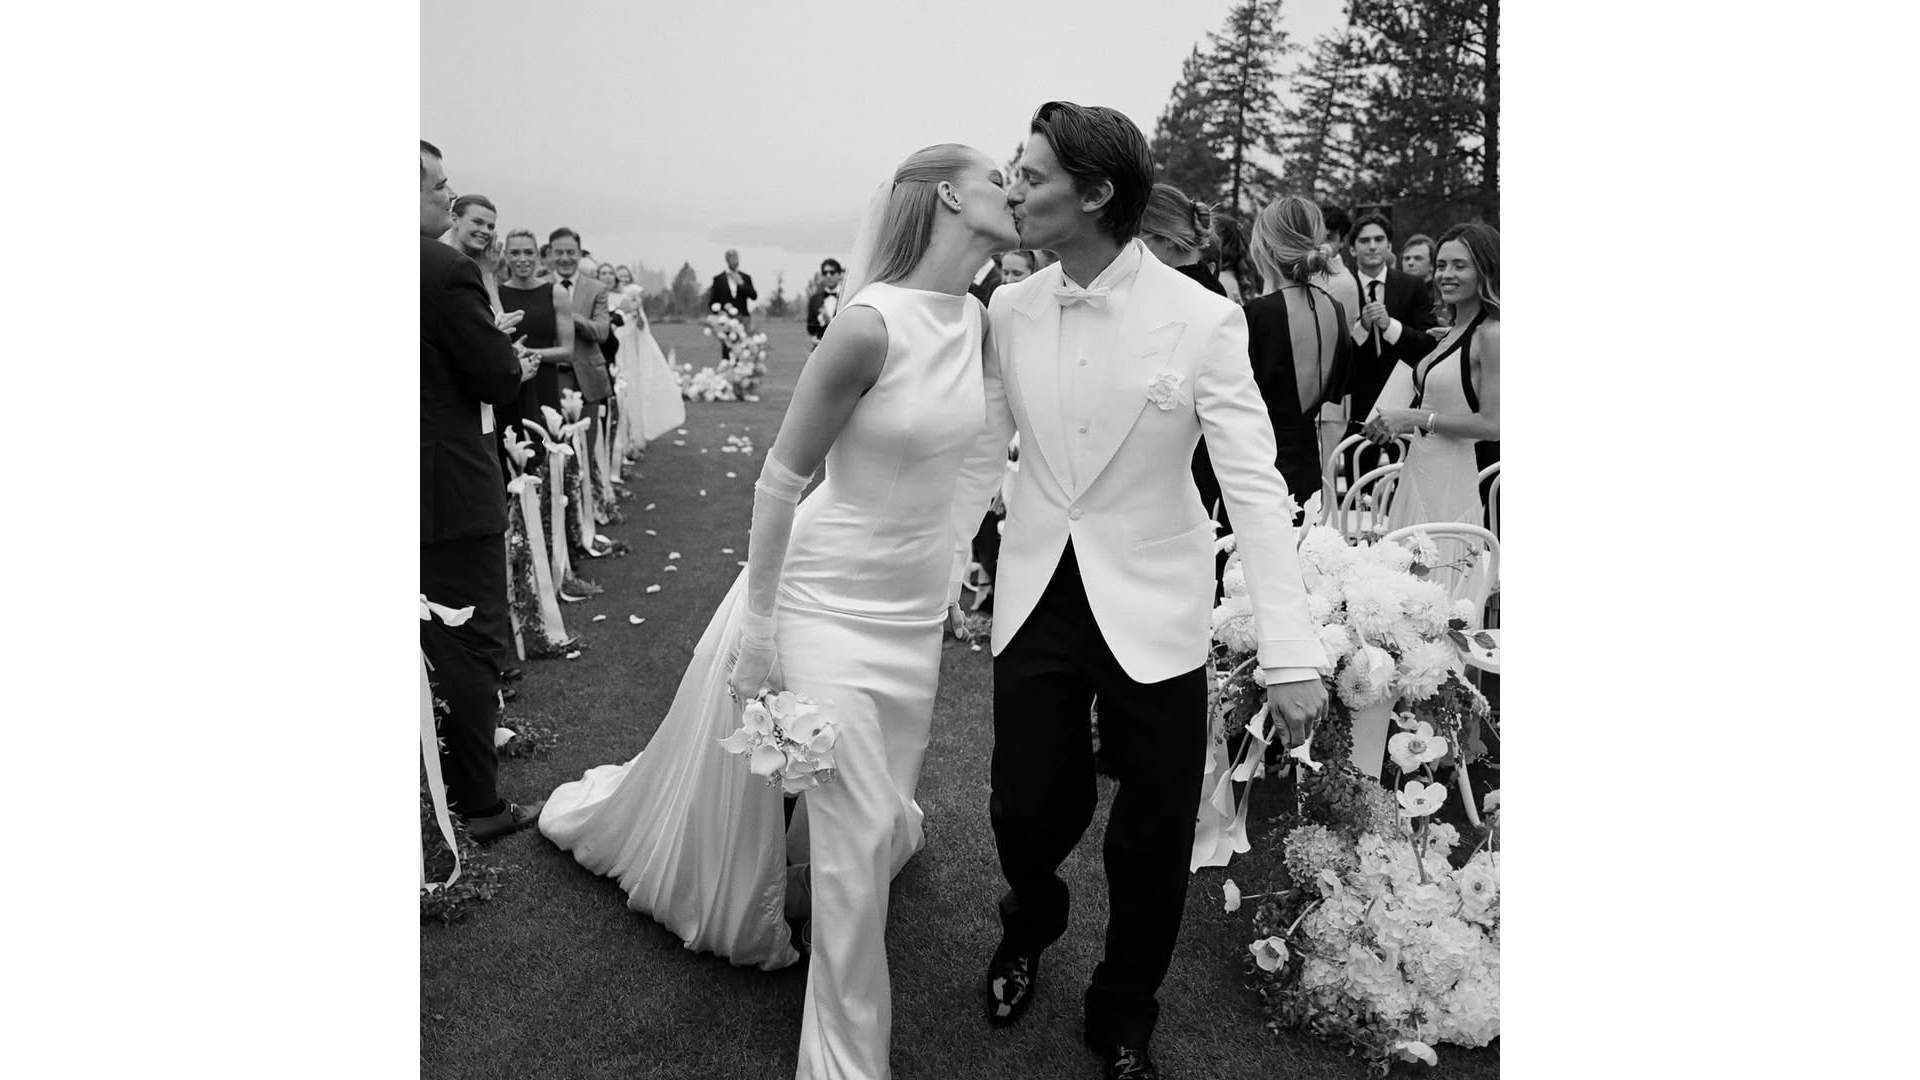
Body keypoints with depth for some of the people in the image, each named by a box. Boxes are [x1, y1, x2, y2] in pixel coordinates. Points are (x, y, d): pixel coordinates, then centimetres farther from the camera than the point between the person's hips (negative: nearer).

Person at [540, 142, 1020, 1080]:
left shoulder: (976, 320, -1)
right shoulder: (870, 323, -23)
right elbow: (782, 475, -17)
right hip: (827, 598, -6)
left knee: (877, 801, 20)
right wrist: (756, 626, -14)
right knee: (857, 834, -1)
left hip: (913, 607, 6)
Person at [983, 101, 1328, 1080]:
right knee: (1027, 808, 9)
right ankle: (1029, 925, 46)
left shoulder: (1202, 319, -14)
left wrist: (1290, 655, -21)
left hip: (1151, 609, -2)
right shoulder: (1009, 309, -1)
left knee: (1154, 836, 8)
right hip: (1036, 593, 3)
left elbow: (1254, 484, -15)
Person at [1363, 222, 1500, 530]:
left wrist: (1416, 418, -14)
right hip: (1419, 472, 8)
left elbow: (1492, 425, -17)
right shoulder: (1453, 333, 13)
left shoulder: (1490, 334, -12)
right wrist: (1397, 424, 7)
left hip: (1453, 483, -8)